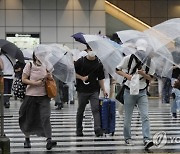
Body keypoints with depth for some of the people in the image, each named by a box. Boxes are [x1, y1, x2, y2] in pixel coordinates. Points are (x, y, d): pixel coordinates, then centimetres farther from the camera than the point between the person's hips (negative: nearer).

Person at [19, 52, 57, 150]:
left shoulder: (46, 66, 7)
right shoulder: (29, 65, -2)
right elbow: (24, 79, -4)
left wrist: (49, 77, -8)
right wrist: (35, 83, -16)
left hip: (44, 95, 1)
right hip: (31, 95, -1)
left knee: (45, 117, -12)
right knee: (29, 119, 8)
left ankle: (49, 140, -18)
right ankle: (27, 139, 27)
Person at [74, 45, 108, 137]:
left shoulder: (98, 63, 6)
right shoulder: (81, 61, -1)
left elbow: (100, 78, 10)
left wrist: (103, 90, 6)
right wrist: (81, 78, -11)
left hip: (94, 90, 1)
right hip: (82, 90, -1)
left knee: (96, 109, -10)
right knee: (80, 110, 10)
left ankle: (98, 129, -17)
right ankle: (79, 130, 21)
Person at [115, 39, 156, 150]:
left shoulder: (150, 62, -4)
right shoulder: (128, 59, -8)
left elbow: (150, 78, 3)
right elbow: (117, 70, 2)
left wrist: (143, 74, -19)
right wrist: (127, 75, -17)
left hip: (142, 92, 1)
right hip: (129, 91, -1)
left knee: (145, 116, -12)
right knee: (128, 117, 7)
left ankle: (147, 139, -17)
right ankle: (128, 138, 24)